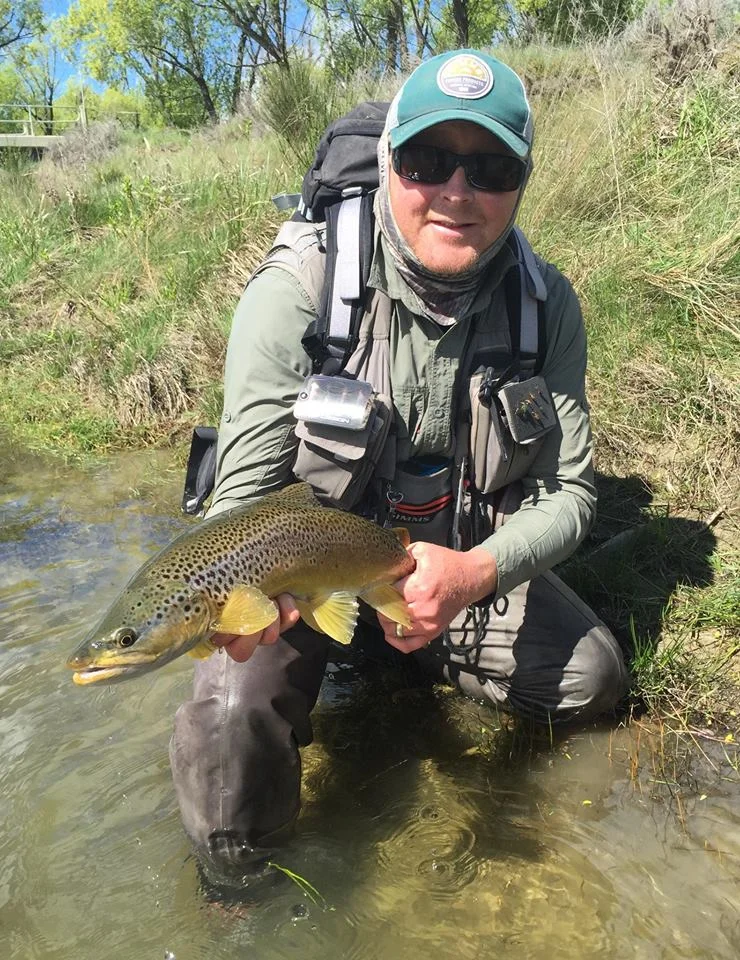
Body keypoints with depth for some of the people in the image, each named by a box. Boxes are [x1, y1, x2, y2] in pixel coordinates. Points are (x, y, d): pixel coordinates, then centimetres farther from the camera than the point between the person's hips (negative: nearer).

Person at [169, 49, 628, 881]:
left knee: (593, 680, 0)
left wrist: (479, 571, -31)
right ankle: (240, 879, 10)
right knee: (232, 718, -27)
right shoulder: (292, 295, -24)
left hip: (462, 559, 4)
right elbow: (244, 497, -21)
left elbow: (568, 489, -10)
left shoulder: (547, 303, -13)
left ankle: (406, 649, 21)